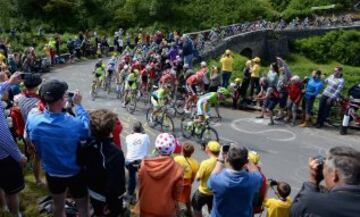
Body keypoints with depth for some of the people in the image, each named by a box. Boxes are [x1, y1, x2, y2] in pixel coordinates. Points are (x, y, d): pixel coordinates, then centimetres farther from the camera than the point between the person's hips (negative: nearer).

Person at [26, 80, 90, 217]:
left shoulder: (32, 120, -21)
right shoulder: (75, 124, -33)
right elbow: (88, 129, -10)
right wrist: (78, 105, -7)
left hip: (52, 172, 4)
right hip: (75, 173, -4)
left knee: (58, 205, 28)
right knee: (82, 206, 21)